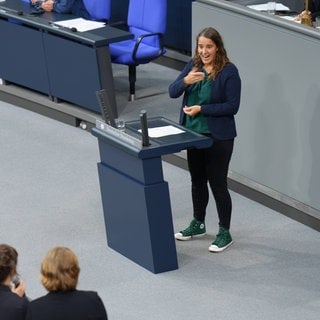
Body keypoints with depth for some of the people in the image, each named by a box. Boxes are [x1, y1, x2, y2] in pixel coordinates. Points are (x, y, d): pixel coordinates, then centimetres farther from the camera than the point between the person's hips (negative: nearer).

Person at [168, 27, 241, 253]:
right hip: (194, 133, 6)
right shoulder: (193, 65, 2)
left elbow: (232, 106, -16)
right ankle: (198, 224, 35)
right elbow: (172, 92, -3)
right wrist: (185, 81, -24)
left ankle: (225, 232, 11)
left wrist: (201, 109, -20)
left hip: (218, 137, -6)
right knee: (197, 180, 19)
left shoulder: (229, 72, -14)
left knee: (218, 183, -1)